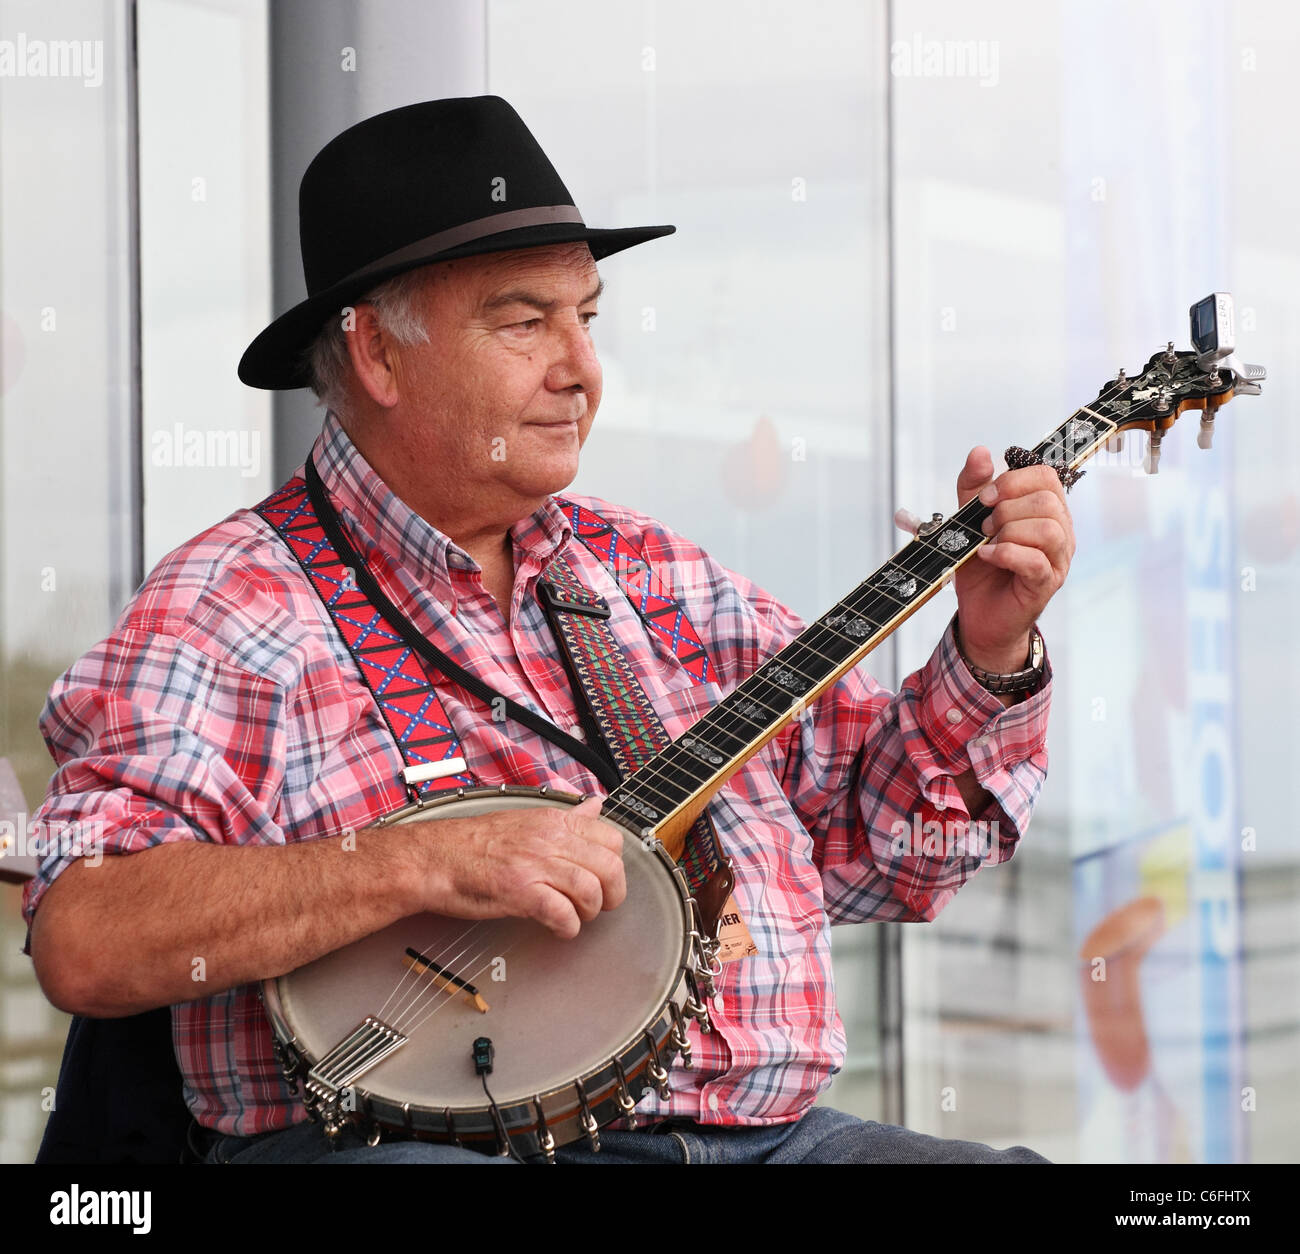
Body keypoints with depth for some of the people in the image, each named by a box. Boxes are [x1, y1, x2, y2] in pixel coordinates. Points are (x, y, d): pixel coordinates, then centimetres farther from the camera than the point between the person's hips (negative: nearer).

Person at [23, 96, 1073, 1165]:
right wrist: (428, 863, -21)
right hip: (416, 1130, -6)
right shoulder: (238, 607, -2)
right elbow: (84, 942, -15)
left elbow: (880, 843, 19)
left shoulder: (657, 575, 17)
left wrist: (989, 654, 3)